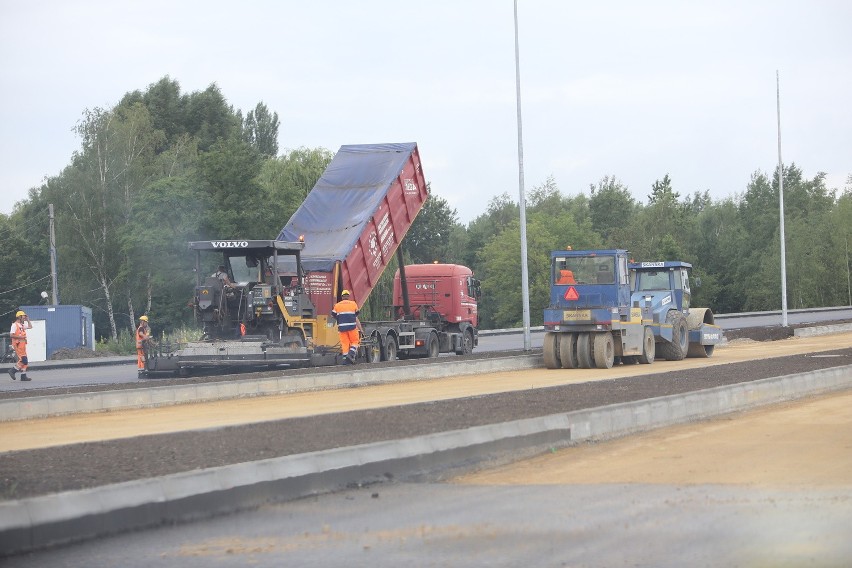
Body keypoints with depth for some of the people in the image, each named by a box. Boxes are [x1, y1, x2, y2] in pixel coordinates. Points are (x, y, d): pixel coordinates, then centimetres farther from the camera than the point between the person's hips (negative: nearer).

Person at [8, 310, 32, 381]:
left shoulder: (22, 325, 17)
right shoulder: (15, 325, -10)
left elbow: (30, 327, 30)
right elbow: (11, 335, -17)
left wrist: (27, 320, 19)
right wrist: (20, 337, -20)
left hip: (22, 345, 9)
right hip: (18, 344, -9)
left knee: (24, 361, 8)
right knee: (23, 360, -15)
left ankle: (23, 376, 10)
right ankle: (12, 371, -5)